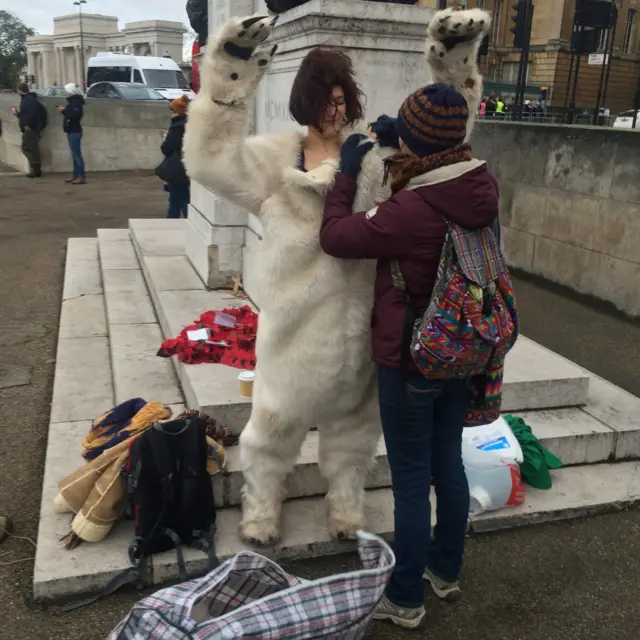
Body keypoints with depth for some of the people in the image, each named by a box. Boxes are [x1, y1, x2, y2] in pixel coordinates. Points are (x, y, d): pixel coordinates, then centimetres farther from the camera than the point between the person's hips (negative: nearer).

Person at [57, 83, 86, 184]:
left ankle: (81, 177, -11)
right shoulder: (73, 101, 16)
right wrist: (63, 110, 8)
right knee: (75, 154, 12)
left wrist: (63, 110, -18)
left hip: (75, 131, -11)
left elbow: (75, 115, -25)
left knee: (77, 154, -11)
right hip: (72, 131, 11)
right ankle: (75, 176, 17)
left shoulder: (76, 102, -14)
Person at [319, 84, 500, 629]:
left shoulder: (411, 211, -27)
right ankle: (446, 570, 41)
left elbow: (335, 237, -14)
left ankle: (405, 599, 26)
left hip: (410, 361, -7)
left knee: (411, 481, 7)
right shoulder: (483, 188, -6)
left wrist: (346, 174, -2)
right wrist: (401, 158, 8)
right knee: (449, 463, 21)